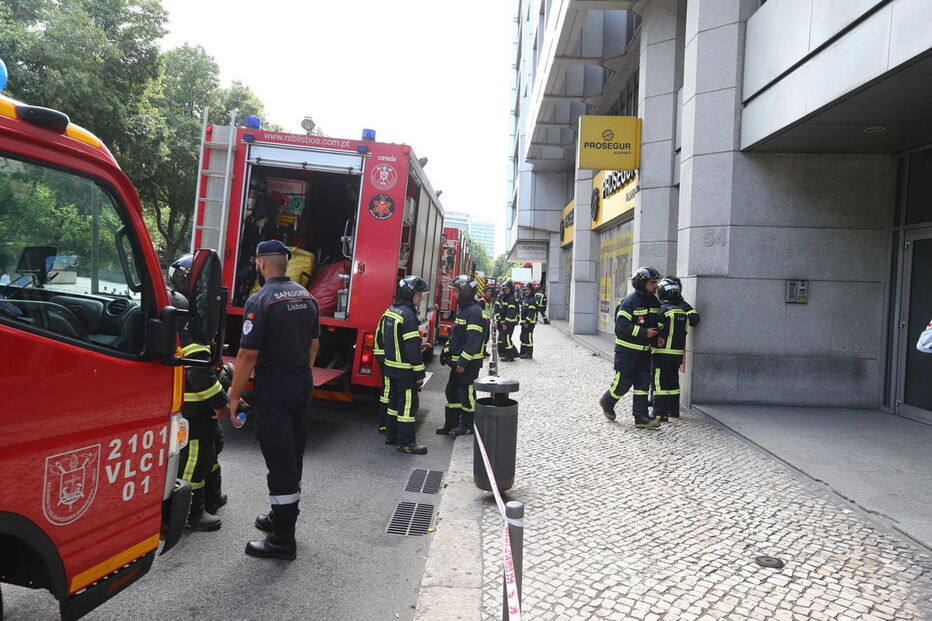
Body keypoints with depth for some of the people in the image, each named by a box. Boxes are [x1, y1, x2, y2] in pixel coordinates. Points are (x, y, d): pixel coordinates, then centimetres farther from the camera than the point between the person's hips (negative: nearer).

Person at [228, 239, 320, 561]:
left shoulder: (260, 300, -16)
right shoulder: (306, 296, 7)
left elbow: (248, 354, -18)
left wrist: (235, 395, -9)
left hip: (273, 386, -8)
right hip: (303, 382, 8)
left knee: (279, 460, -3)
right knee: (293, 455, 18)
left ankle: (282, 540, 4)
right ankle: (283, 517, 34)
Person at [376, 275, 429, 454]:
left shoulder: (390, 311, 10)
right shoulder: (408, 315, -20)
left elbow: (381, 337, 17)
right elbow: (412, 347, -22)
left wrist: (384, 360, 23)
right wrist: (420, 373, -18)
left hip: (390, 366, 9)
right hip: (405, 369, -9)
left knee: (395, 400, 19)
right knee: (408, 403, -2)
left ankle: (391, 435, 29)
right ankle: (406, 442, 3)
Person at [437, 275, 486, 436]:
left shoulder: (475, 311, -18)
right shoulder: (461, 308, 14)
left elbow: (473, 340, -24)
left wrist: (463, 361, -24)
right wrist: (448, 351, 18)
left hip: (470, 362, -10)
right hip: (458, 359, 10)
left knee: (466, 393, 0)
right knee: (452, 391, 14)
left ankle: (467, 426, 13)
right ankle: (451, 424, 24)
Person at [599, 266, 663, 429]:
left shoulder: (654, 302, 9)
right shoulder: (630, 301, -15)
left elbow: (657, 323, 21)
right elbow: (621, 324, -22)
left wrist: (658, 337, 2)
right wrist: (644, 332, -26)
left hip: (644, 350, 7)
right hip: (627, 350, -7)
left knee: (643, 383, 4)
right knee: (623, 383, 0)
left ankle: (641, 417, 7)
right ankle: (607, 402, 26)